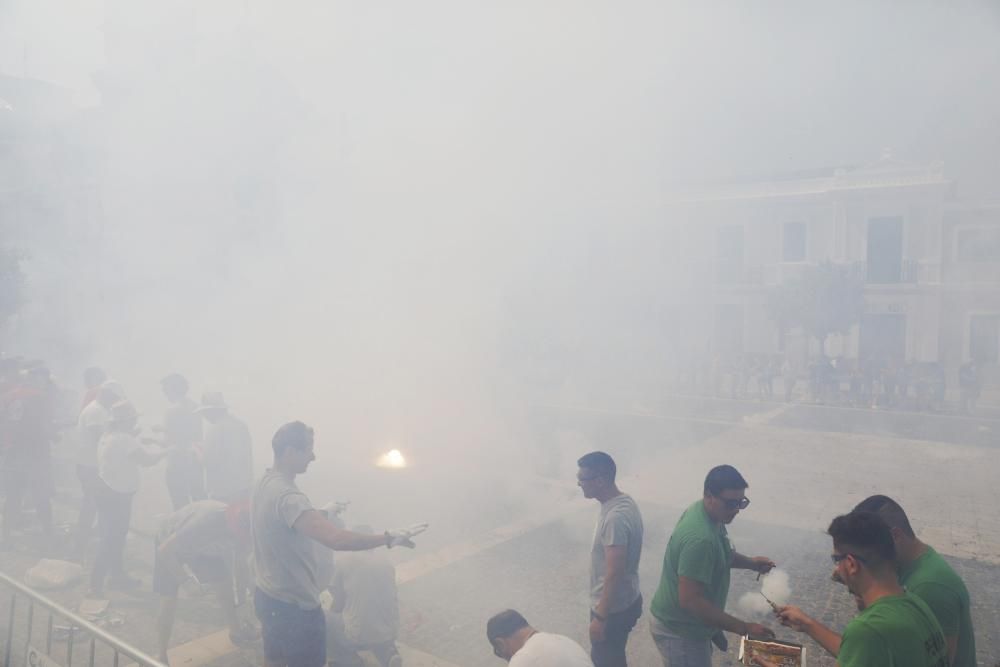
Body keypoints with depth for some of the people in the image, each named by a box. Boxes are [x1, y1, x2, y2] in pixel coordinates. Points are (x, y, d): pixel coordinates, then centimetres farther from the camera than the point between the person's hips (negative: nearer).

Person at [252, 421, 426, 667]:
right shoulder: (287, 495, -31)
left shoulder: (265, 483, 0)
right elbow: (336, 539, -43)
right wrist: (389, 538, -37)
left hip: (267, 595, 9)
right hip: (294, 604, -9)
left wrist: (323, 512, 16)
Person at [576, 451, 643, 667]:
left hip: (614, 608, -9)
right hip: (626, 600, 9)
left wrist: (600, 617, -19)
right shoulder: (624, 502, 0)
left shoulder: (615, 517, -31)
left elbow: (614, 574, -27)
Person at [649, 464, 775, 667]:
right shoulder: (700, 537, -33)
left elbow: (721, 555, 17)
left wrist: (751, 563, 1)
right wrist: (744, 628, -29)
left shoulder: (710, 514, -3)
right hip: (679, 632, -9)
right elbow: (690, 600, -33)